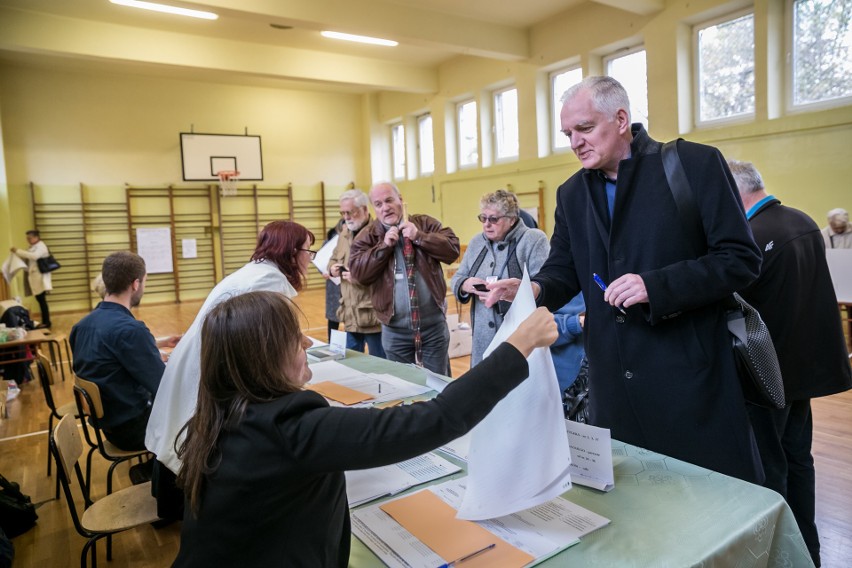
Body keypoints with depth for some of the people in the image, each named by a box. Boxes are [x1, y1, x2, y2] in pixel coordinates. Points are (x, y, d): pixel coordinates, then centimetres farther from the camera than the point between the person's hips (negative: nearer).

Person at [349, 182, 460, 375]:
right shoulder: (367, 236, 1)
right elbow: (358, 273, -9)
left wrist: (419, 236, -16)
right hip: (395, 330, 1)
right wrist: (384, 246, -15)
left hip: (433, 325, 0)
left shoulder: (425, 223, 2)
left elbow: (452, 249, -8)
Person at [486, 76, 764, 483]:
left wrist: (656, 285, -22)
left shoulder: (695, 164, -6)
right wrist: (533, 289, -11)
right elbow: (563, 270, 11)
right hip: (613, 379, 5)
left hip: (691, 373, -4)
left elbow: (741, 259, -9)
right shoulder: (572, 193, 10)